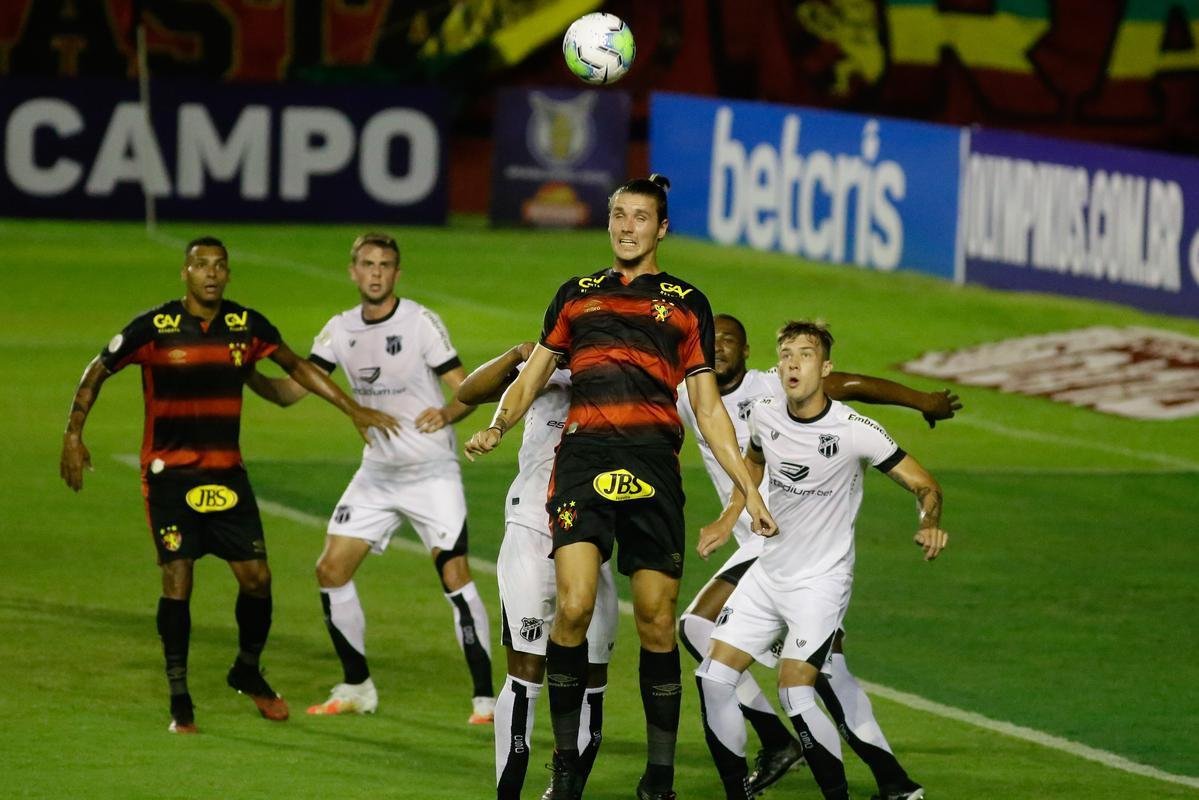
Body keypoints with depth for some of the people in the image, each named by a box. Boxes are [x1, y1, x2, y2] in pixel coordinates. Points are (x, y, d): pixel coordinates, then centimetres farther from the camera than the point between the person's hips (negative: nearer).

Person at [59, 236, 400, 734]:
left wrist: (353, 410, 11)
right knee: (177, 580, -8)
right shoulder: (153, 328, -9)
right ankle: (179, 701, 2)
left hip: (226, 472, 3)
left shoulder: (246, 326, 0)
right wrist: (73, 436, -4)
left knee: (256, 577, 0)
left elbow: (296, 367, 14)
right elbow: (96, 373, 2)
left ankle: (248, 672, 25)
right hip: (169, 473, -3)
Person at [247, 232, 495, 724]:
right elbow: (291, 391, 3)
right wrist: (246, 374, -15)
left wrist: (447, 413, -34)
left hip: (432, 474, -6)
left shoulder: (420, 322, -11)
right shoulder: (341, 330, 3)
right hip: (377, 474, 6)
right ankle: (356, 688, 17)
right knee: (331, 571, 2)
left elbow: (466, 387, -12)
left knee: (455, 576, -15)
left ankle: (485, 697, -10)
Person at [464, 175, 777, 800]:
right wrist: (496, 428, 0)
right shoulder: (577, 295, 20)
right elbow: (531, 376, 20)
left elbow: (708, 407, 15)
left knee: (656, 620, -2)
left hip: (653, 465, 0)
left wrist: (748, 489, 9)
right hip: (582, 459, 0)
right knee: (574, 606, -16)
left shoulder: (686, 302, 16)